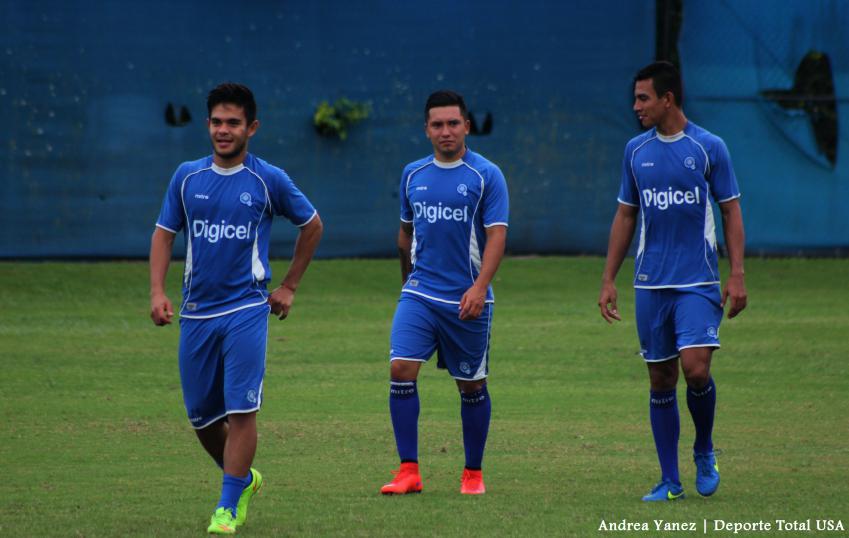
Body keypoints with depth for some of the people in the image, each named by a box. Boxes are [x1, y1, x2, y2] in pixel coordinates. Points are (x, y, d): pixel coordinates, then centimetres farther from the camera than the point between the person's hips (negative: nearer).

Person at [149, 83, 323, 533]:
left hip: (246, 309, -3)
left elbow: (311, 225, 11)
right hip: (196, 311, 4)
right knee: (201, 415, 8)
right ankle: (243, 478, 32)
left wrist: (289, 287, 9)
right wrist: (157, 291, -3)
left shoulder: (268, 180, -2)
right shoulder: (187, 176, 5)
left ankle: (228, 508, -5)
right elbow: (164, 233, 11)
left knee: (241, 411, -12)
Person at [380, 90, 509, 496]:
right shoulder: (413, 174, 8)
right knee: (401, 370, -14)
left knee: (472, 386, 6)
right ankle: (409, 471, -11)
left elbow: (496, 235, -11)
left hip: (467, 300, -3)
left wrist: (479, 287, -23)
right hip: (419, 294, 3)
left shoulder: (486, 176, -5)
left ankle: (473, 473, 22)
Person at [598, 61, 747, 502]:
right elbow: (625, 216, 15)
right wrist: (608, 280, 10)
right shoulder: (636, 151, 8)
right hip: (650, 283, 3)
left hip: (698, 282, -3)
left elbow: (731, 212, 1)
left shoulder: (708, 147, -2)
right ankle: (669, 481, 10)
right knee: (661, 379, 4)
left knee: (696, 368, -16)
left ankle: (704, 452, 10)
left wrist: (737, 275, -7)